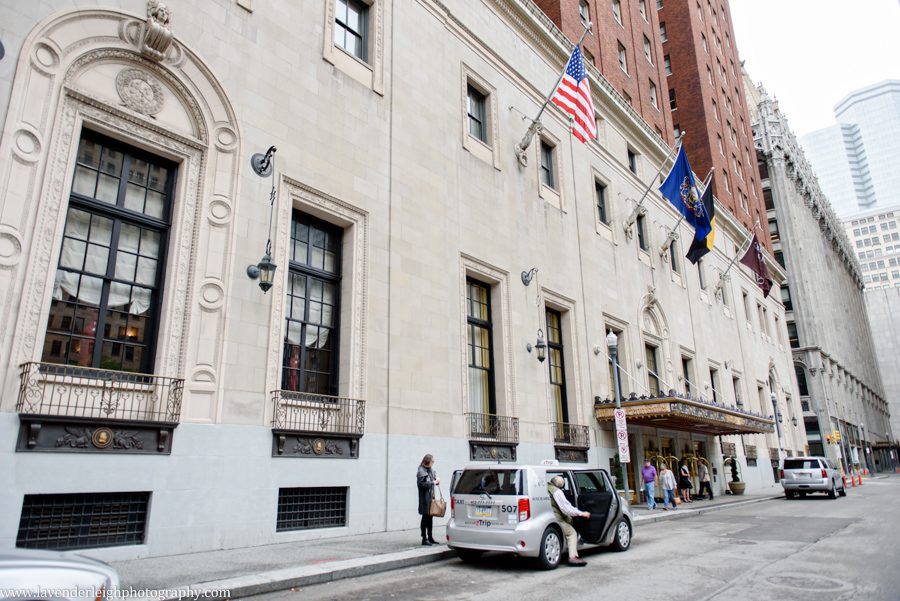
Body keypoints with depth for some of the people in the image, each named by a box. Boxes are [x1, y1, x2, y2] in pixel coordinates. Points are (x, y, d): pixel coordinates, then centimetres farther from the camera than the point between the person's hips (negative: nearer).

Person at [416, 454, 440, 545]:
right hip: (425, 497, -8)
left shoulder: (431, 470, 12)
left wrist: (436, 480, 3)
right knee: (425, 517, -3)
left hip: (431, 496, 8)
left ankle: (430, 537, 24)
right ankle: (424, 539, 5)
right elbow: (421, 484, -21)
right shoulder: (421, 471, -13)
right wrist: (432, 483, -18)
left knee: (430, 517, 14)